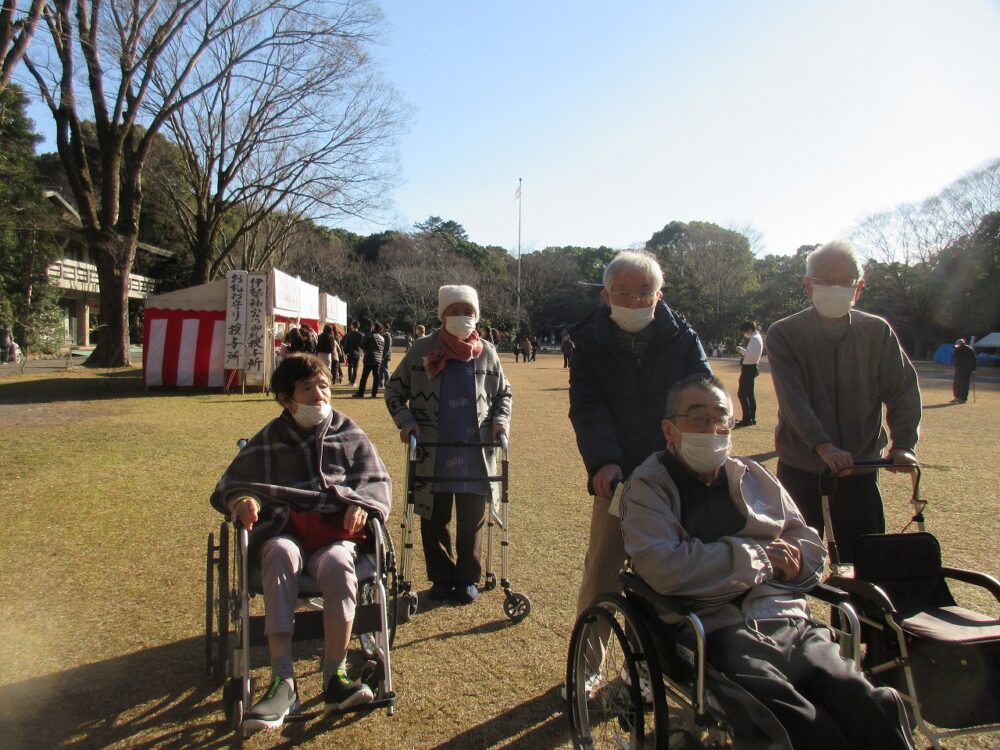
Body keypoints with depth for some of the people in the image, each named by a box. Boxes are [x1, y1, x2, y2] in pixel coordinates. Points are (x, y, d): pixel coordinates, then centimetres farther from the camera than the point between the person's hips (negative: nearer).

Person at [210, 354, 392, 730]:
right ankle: (283, 681, -38)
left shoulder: (350, 435, 18)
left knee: (337, 563, -36)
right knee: (282, 555, -37)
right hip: (284, 531, 0)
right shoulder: (268, 441, 18)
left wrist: (361, 504, -9)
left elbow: (378, 481, 14)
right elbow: (228, 485, 17)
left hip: (335, 532, 0)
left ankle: (334, 677, -25)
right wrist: (241, 500, -8)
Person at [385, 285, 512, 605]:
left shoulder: (487, 353, 5)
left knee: (471, 521, 9)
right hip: (433, 455, -1)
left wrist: (501, 420, -2)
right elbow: (395, 389, 7)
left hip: (476, 455, 1)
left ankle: (468, 578, 26)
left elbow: (503, 393, 16)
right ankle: (442, 577, 26)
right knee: (434, 520, 9)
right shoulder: (422, 349, 0)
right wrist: (405, 419, -9)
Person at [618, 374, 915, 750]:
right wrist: (757, 556, -4)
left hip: (788, 621, 5)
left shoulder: (753, 475, 23)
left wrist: (782, 559, 0)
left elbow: (811, 548, 24)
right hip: (717, 631, -5)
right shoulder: (648, 486, 5)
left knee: (875, 707, -24)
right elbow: (664, 568, -12)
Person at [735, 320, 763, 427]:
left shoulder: (754, 339, -18)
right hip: (752, 367, 11)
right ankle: (752, 418, 21)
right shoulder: (757, 337, 15)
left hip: (749, 368, -11)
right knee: (749, 393, 16)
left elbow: (750, 354, -27)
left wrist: (741, 350, -15)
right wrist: (743, 351, 6)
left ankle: (747, 419, -10)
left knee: (741, 394, -10)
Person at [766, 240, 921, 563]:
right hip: (800, 468, -2)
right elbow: (792, 397, -20)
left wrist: (902, 443, -14)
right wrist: (822, 446, -33)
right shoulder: (783, 334, -8)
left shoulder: (878, 332, 1)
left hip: (860, 468, 2)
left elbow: (902, 390, 2)